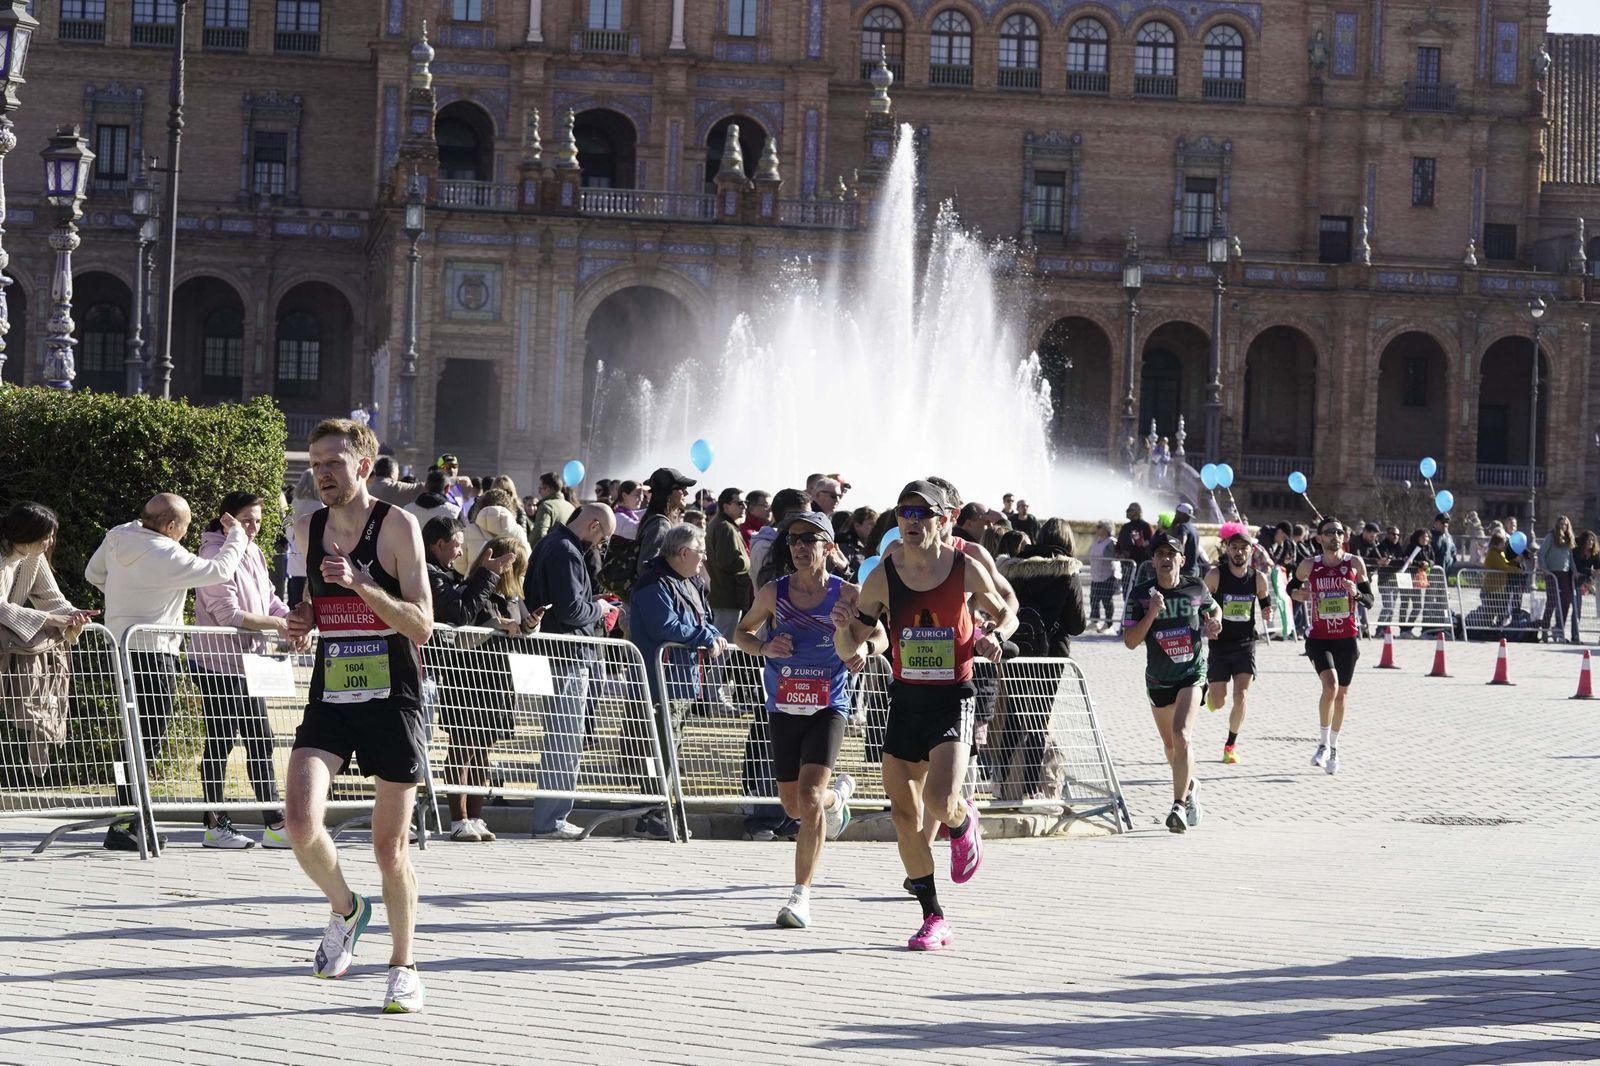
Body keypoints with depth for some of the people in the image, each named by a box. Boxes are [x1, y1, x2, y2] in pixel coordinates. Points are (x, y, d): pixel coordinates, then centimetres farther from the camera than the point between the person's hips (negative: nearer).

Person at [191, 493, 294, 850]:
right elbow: (229, 613, -20)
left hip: (246, 664, 9)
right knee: (219, 743, -2)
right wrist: (277, 624, -17)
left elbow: (270, 600, 15)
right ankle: (215, 825, 5)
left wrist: (294, 621, -5)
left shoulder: (254, 555, 13)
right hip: (216, 663, -9)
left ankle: (274, 824, 10)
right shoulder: (216, 555, -14)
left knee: (261, 742, 7)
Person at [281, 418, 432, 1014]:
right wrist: (302, 621, 1)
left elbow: (421, 625, -14)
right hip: (330, 697, 4)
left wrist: (361, 584, -26)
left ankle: (403, 966, 23)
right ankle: (345, 909, 13)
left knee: (389, 846, 4)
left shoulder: (397, 526, -9)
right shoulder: (310, 529, 7)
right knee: (301, 822, -17)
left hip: (392, 701, -4)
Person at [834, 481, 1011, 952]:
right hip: (905, 699, 3)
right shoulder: (883, 576, -2)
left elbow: (1002, 612, 14)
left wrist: (991, 637, -7)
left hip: (953, 700, -3)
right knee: (904, 815, 1)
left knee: (940, 801, -22)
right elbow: (848, 651, 2)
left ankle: (963, 823, 17)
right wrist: (844, 629, -20)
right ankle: (934, 919, 15)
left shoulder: (966, 569, -5)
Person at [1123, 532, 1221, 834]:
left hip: (1192, 673, -2)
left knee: (1181, 735, -22)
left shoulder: (1196, 588, -4)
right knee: (1170, 743, 18)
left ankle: (1179, 806, -22)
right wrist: (1151, 613, -24)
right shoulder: (1140, 593, -8)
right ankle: (1189, 786, 46)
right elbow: (1130, 641, -11)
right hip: (1158, 678, 2)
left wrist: (1214, 624, -4)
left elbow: (1214, 609, 19)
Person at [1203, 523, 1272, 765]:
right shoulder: (1215, 575, -9)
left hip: (1245, 645, 1)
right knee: (1218, 703, 1)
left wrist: (1268, 614, -11)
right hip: (1219, 644, -1)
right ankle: (1209, 691, 41)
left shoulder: (1258, 578, -2)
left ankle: (1230, 745, 9)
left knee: (1241, 697, -11)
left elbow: (1265, 602, 12)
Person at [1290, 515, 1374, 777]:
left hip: (1346, 638, 2)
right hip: (1319, 637, -2)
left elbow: (1370, 600, 4)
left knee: (1342, 694, 10)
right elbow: (1292, 586, 16)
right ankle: (1323, 743, -7)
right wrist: (1295, 594, -8)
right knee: (1330, 685, -22)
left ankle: (1333, 747, 29)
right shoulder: (1309, 566, -1)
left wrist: (1356, 593, -18)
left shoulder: (1355, 563, -1)